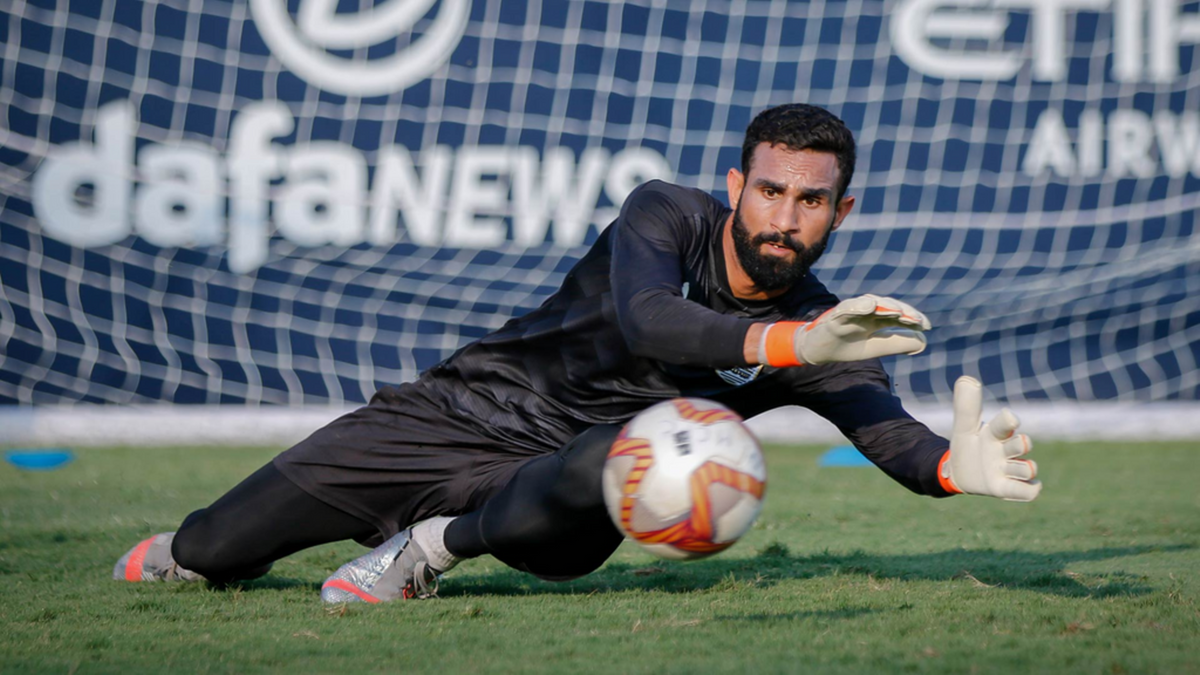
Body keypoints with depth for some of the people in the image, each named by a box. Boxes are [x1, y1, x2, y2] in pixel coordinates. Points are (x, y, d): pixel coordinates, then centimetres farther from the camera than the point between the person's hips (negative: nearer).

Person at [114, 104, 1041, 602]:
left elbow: (892, 433, -25)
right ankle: (187, 555, 39)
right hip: (468, 412, 0)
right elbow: (644, 318, -34)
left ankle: (438, 546, -17)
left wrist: (955, 466, -49)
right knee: (208, 552, -1)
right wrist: (790, 343, -49)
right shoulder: (669, 216, -14)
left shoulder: (826, 338, -9)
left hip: (559, 491, 0)